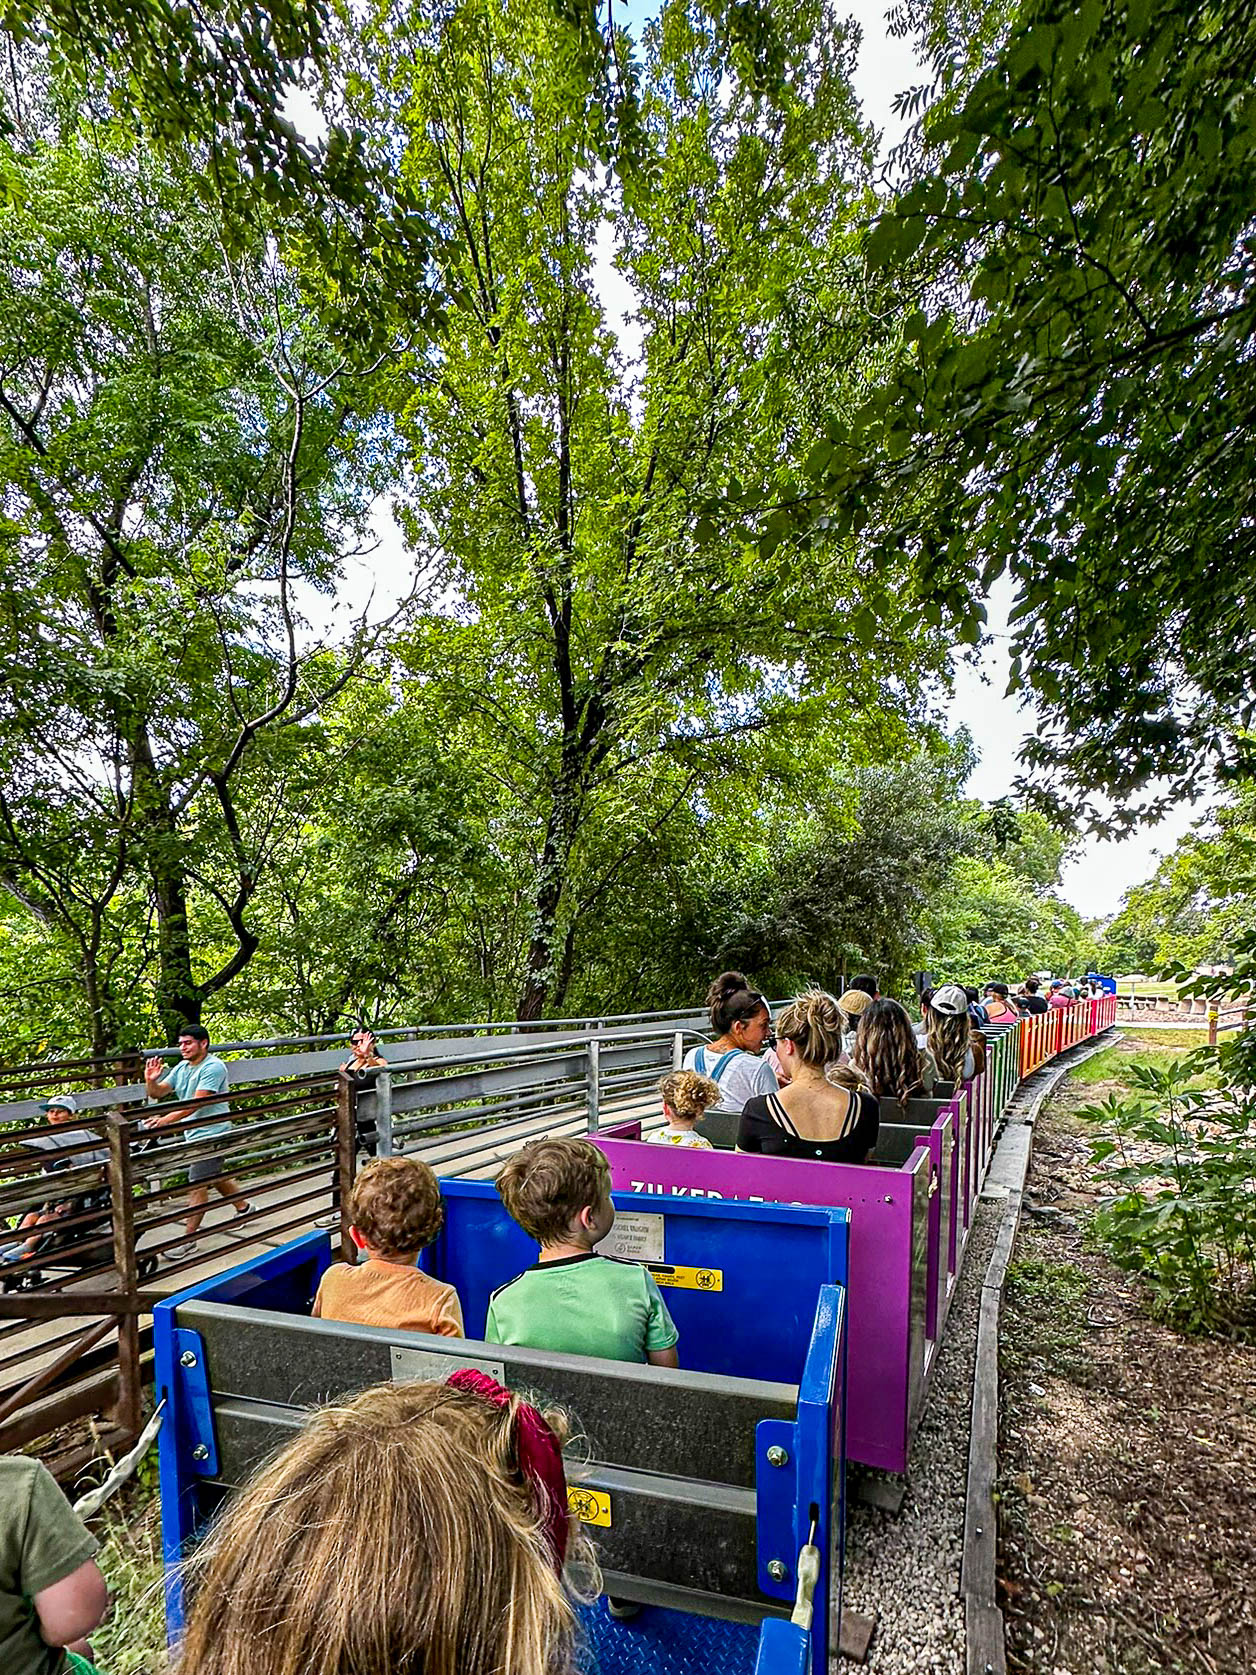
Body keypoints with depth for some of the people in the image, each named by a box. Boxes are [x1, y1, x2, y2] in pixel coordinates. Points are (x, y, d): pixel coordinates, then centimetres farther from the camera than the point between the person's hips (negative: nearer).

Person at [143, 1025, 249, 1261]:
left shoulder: (213, 1067, -19)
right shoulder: (182, 1067, 9)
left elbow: (197, 1102, -28)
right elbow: (157, 1093, 10)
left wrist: (167, 1119, -37)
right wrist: (150, 1081, -12)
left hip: (211, 1134, -9)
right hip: (194, 1135, 9)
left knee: (197, 1185, -8)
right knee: (215, 1178, 22)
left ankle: (188, 1240, -1)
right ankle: (243, 1207, 42)